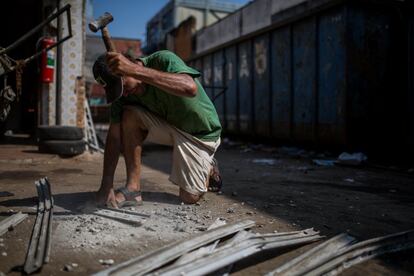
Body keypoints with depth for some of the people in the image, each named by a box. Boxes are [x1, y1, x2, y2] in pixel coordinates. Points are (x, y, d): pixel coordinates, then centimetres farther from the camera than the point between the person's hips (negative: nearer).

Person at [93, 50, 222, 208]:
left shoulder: (164, 60, -28)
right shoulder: (124, 93, -12)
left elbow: (190, 88, -49)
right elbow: (114, 135, -14)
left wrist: (135, 70, -54)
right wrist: (106, 185, -23)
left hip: (200, 132, -4)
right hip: (167, 124, 5)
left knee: (189, 198, -7)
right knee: (129, 115, -22)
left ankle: (208, 168, 26)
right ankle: (133, 188, -13)